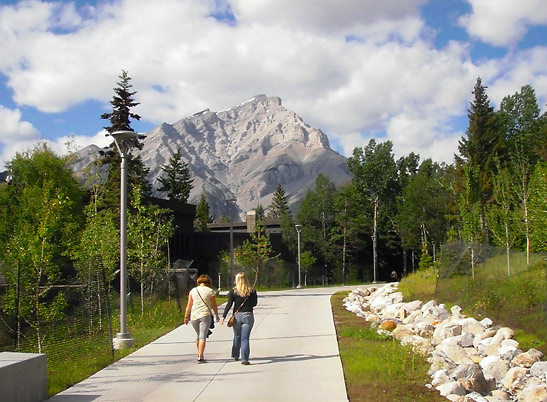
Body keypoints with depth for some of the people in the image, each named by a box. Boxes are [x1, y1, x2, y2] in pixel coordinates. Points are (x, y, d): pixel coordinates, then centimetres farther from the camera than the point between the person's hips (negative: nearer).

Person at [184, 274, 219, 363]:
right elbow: (214, 305, 6)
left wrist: (186, 316, 13)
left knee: (199, 336, 19)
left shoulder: (193, 291, 7)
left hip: (194, 316, 3)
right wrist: (217, 315, 20)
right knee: (203, 337, -4)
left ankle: (200, 355, 28)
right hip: (205, 315, -3)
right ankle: (200, 357, -12)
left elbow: (189, 305, 6)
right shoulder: (210, 291, 1)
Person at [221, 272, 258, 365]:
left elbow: (229, 305, -8)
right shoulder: (252, 291, -1)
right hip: (248, 315, -1)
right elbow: (254, 303, 8)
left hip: (237, 316, 1)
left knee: (237, 337, 20)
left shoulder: (233, 291, -4)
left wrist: (223, 316, -7)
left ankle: (235, 355, 32)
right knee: (245, 338, -1)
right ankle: (244, 359, -8)